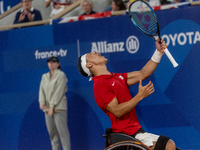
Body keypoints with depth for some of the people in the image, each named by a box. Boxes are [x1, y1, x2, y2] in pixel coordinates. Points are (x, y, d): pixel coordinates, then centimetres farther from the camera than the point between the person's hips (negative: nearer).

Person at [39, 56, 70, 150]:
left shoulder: (61, 75, -1)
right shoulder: (44, 76, 18)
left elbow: (59, 91, -9)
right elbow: (42, 90, 10)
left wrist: (52, 106, -15)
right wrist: (42, 103, -7)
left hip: (58, 107, -6)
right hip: (47, 108, 6)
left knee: (62, 130, -11)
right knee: (52, 132, 3)